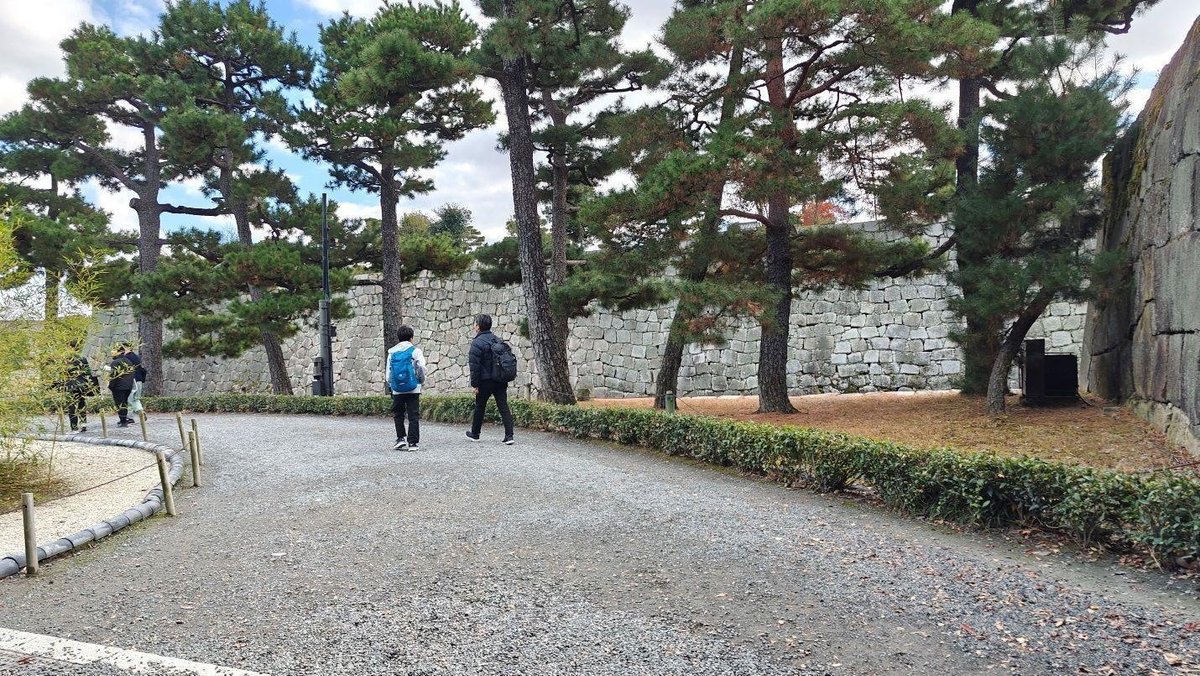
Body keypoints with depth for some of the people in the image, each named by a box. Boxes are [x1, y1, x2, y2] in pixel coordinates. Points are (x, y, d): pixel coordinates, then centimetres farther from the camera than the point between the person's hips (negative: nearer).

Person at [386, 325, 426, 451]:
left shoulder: (392, 352, 7)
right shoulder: (415, 351, -2)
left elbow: (388, 372, 8)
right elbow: (421, 368, -8)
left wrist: (390, 386, 17)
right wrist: (421, 380, 10)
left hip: (397, 390, 2)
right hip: (413, 389, -2)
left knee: (398, 414, 17)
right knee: (413, 416, 2)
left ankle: (401, 438, 8)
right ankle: (413, 442, 1)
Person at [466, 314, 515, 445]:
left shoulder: (477, 343, -11)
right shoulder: (498, 340, 11)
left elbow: (474, 366, -14)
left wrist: (475, 384, -9)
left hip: (485, 381, -5)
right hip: (501, 381, 5)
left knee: (479, 407, 13)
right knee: (504, 408, 0)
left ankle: (474, 433, 28)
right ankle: (509, 436, -9)